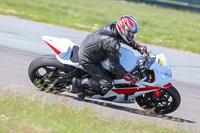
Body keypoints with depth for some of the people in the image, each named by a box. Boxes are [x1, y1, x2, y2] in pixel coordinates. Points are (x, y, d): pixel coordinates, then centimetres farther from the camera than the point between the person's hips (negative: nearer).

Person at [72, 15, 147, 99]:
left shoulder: (113, 26, -8)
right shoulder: (112, 43, -33)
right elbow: (114, 66, -28)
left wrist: (139, 47, 11)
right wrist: (130, 78, -25)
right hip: (87, 60, -10)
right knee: (107, 86, -13)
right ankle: (80, 83, -3)